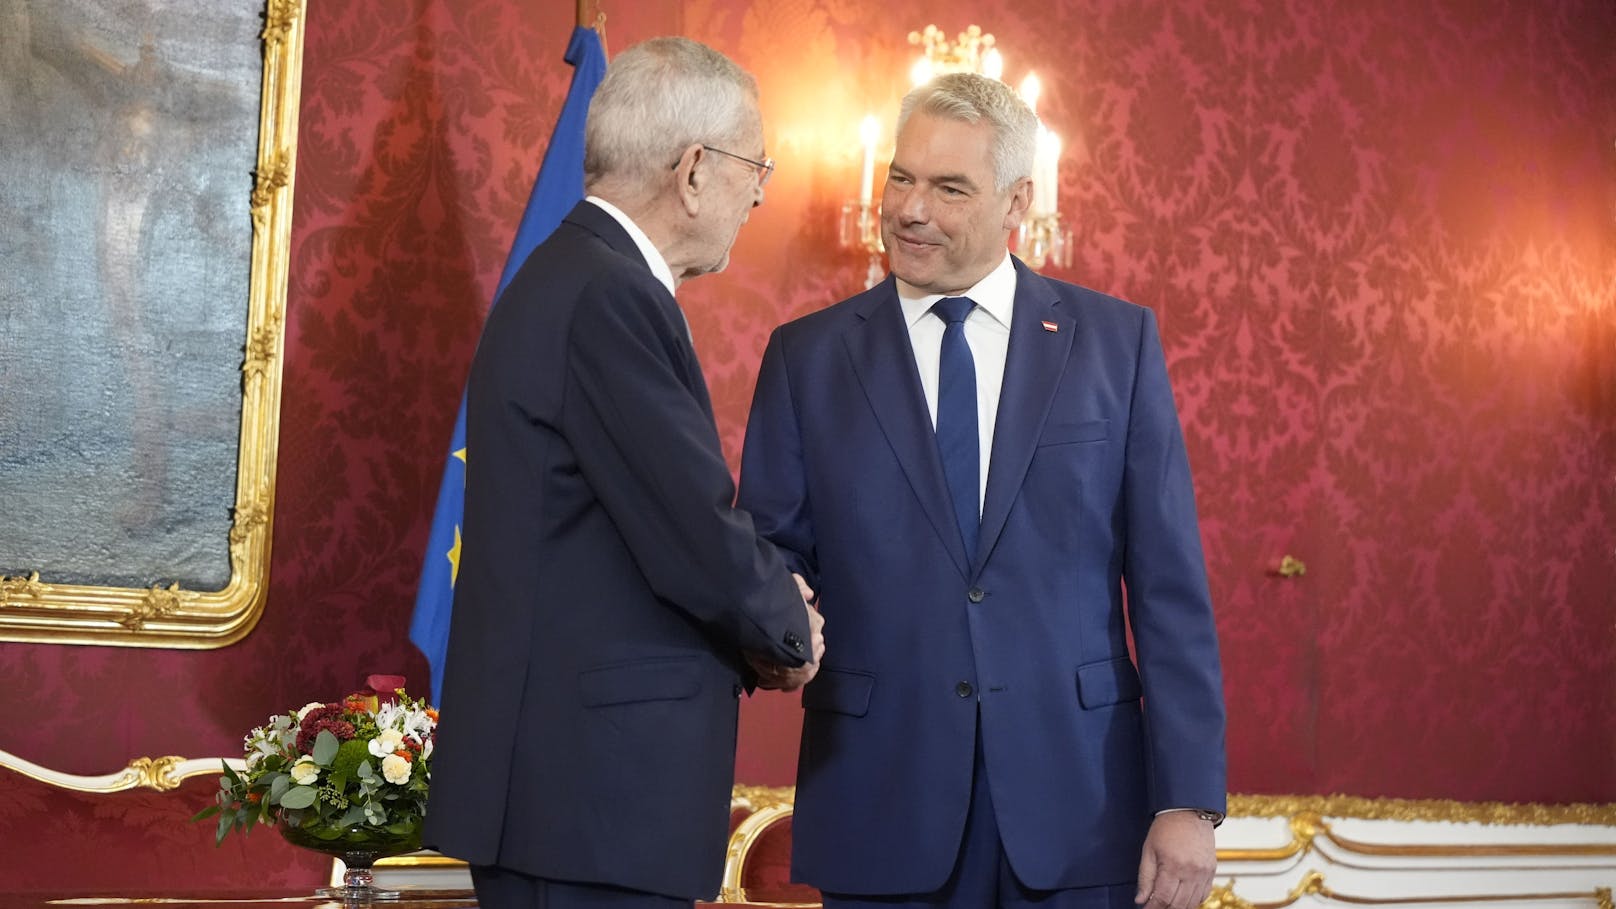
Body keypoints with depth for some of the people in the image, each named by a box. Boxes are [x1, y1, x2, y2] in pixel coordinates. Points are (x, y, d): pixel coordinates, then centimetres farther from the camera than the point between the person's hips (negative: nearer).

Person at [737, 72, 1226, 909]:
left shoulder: (1117, 342, 3)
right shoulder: (806, 356, 4)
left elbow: (1169, 585, 0)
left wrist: (1188, 800, -5)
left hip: (1076, 808, 0)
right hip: (882, 809, 0)